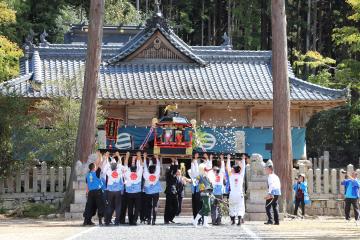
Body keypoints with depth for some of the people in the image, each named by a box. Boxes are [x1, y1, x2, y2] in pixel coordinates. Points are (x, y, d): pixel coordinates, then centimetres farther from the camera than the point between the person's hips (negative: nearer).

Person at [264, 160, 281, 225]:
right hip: (277, 193, 9)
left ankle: (270, 220, -12)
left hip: (272, 193, -9)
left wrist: (269, 193, -26)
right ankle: (276, 221, 9)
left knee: (267, 206, -4)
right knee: (275, 207, 10)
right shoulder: (276, 176, 17)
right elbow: (279, 185, 21)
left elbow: (271, 185, -20)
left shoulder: (270, 176, -9)